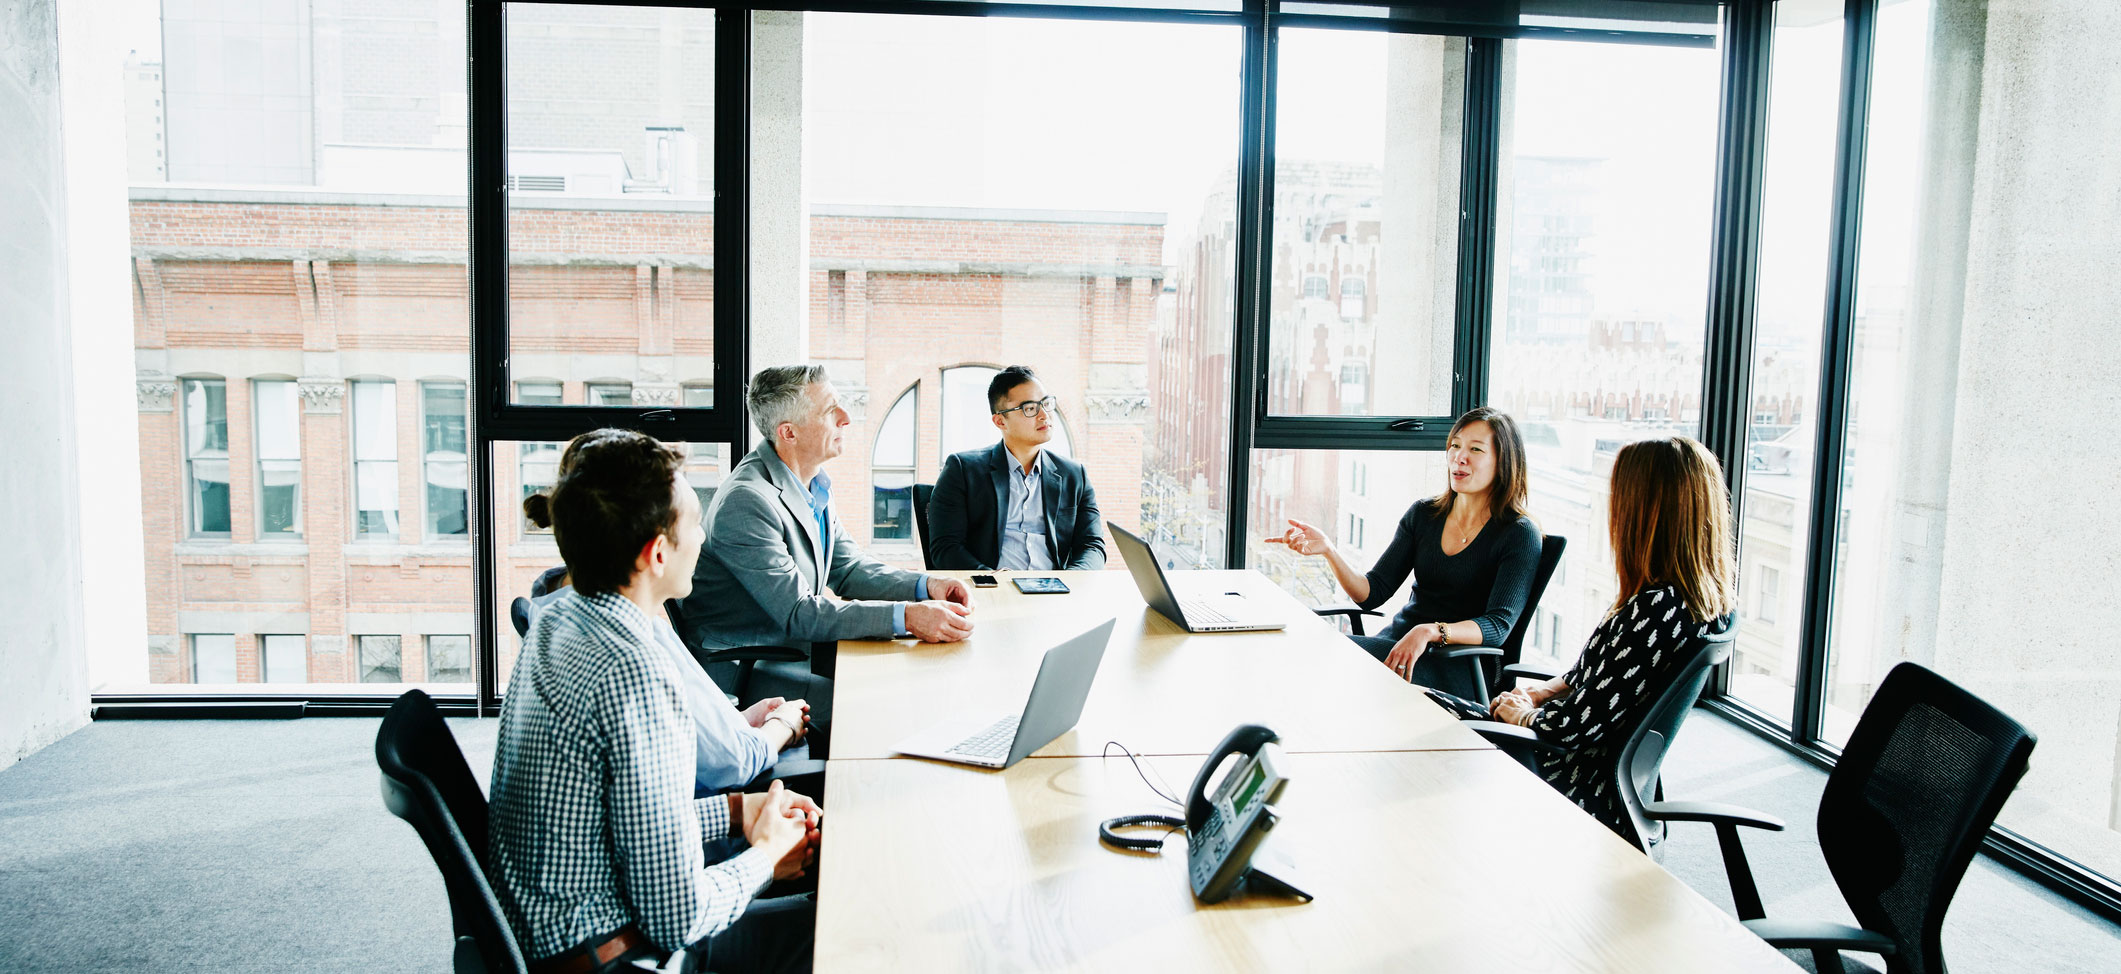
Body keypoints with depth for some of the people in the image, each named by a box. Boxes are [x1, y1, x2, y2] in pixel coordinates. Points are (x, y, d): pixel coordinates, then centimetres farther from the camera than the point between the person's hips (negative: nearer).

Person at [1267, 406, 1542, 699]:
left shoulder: (1519, 535, -4)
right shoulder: (1423, 514, 10)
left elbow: (1499, 624, -15)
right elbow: (1372, 593, 5)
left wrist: (1430, 631, -32)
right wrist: (1329, 550, -12)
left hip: (1460, 670, -5)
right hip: (1397, 640, 5)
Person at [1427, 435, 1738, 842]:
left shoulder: (1658, 607, -30)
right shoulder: (1707, 596, 0)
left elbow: (1582, 722, -24)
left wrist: (1523, 713, -5)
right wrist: (1541, 692, 8)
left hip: (1587, 790, -9)